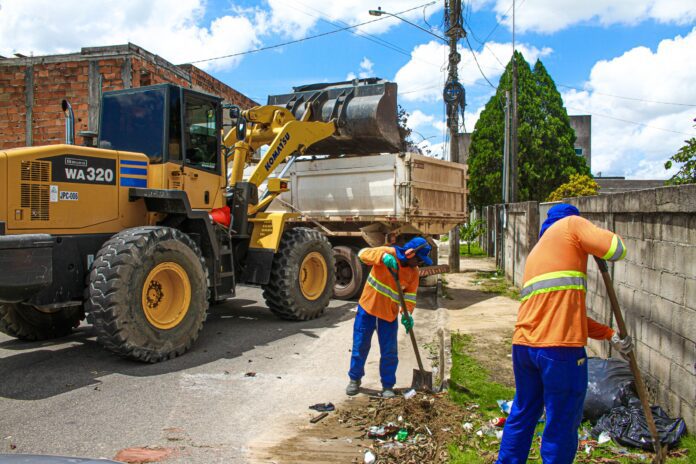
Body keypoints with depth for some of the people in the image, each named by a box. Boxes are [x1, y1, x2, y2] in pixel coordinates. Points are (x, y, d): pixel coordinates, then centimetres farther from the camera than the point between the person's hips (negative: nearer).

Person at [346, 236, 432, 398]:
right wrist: (383, 257, -43)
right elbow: (363, 253, -26)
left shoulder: (413, 272, -2)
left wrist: (407, 314, -18)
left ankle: (388, 385, 20)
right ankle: (355, 379, 29)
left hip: (389, 314, 3)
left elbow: (410, 295, -1)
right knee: (360, 347, 9)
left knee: (389, 353, 4)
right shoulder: (388, 252, -15)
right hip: (367, 308, -3)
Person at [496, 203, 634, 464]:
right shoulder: (571, 223, 7)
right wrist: (593, 243, 16)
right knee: (562, 424, 6)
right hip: (560, 347, -7)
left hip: (523, 344, 7)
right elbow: (616, 249, -6)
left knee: (522, 413, 23)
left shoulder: (537, 252, 28)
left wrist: (610, 335, 24)